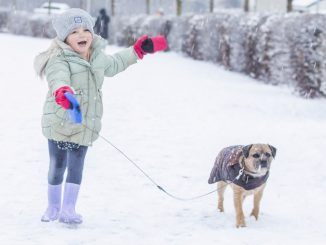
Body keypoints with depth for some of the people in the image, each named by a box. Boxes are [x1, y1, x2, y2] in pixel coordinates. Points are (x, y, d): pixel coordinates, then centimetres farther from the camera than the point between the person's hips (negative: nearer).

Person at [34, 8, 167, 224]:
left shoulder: (98, 57, 6)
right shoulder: (60, 60, -18)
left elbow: (114, 64, 29)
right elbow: (58, 78, -40)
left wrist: (139, 50, 29)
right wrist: (63, 93, -63)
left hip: (84, 126, 4)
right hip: (59, 123, -4)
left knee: (76, 166, 1)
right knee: (57, 166, 8)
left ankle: (68, 209, 6)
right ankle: (53, 207, 25)